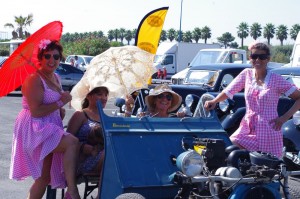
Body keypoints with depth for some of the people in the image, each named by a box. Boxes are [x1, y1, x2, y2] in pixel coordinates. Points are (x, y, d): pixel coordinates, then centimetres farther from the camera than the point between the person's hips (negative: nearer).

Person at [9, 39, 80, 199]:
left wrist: (61, 111, 7)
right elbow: (35, 111, -23)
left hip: (48, 129, 10)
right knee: (72, 142, -30)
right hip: (35, 130, -10)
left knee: (44, 177, 10)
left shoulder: (55, 78, 13)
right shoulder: (34, 79, -15)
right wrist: (60, 102, -17)